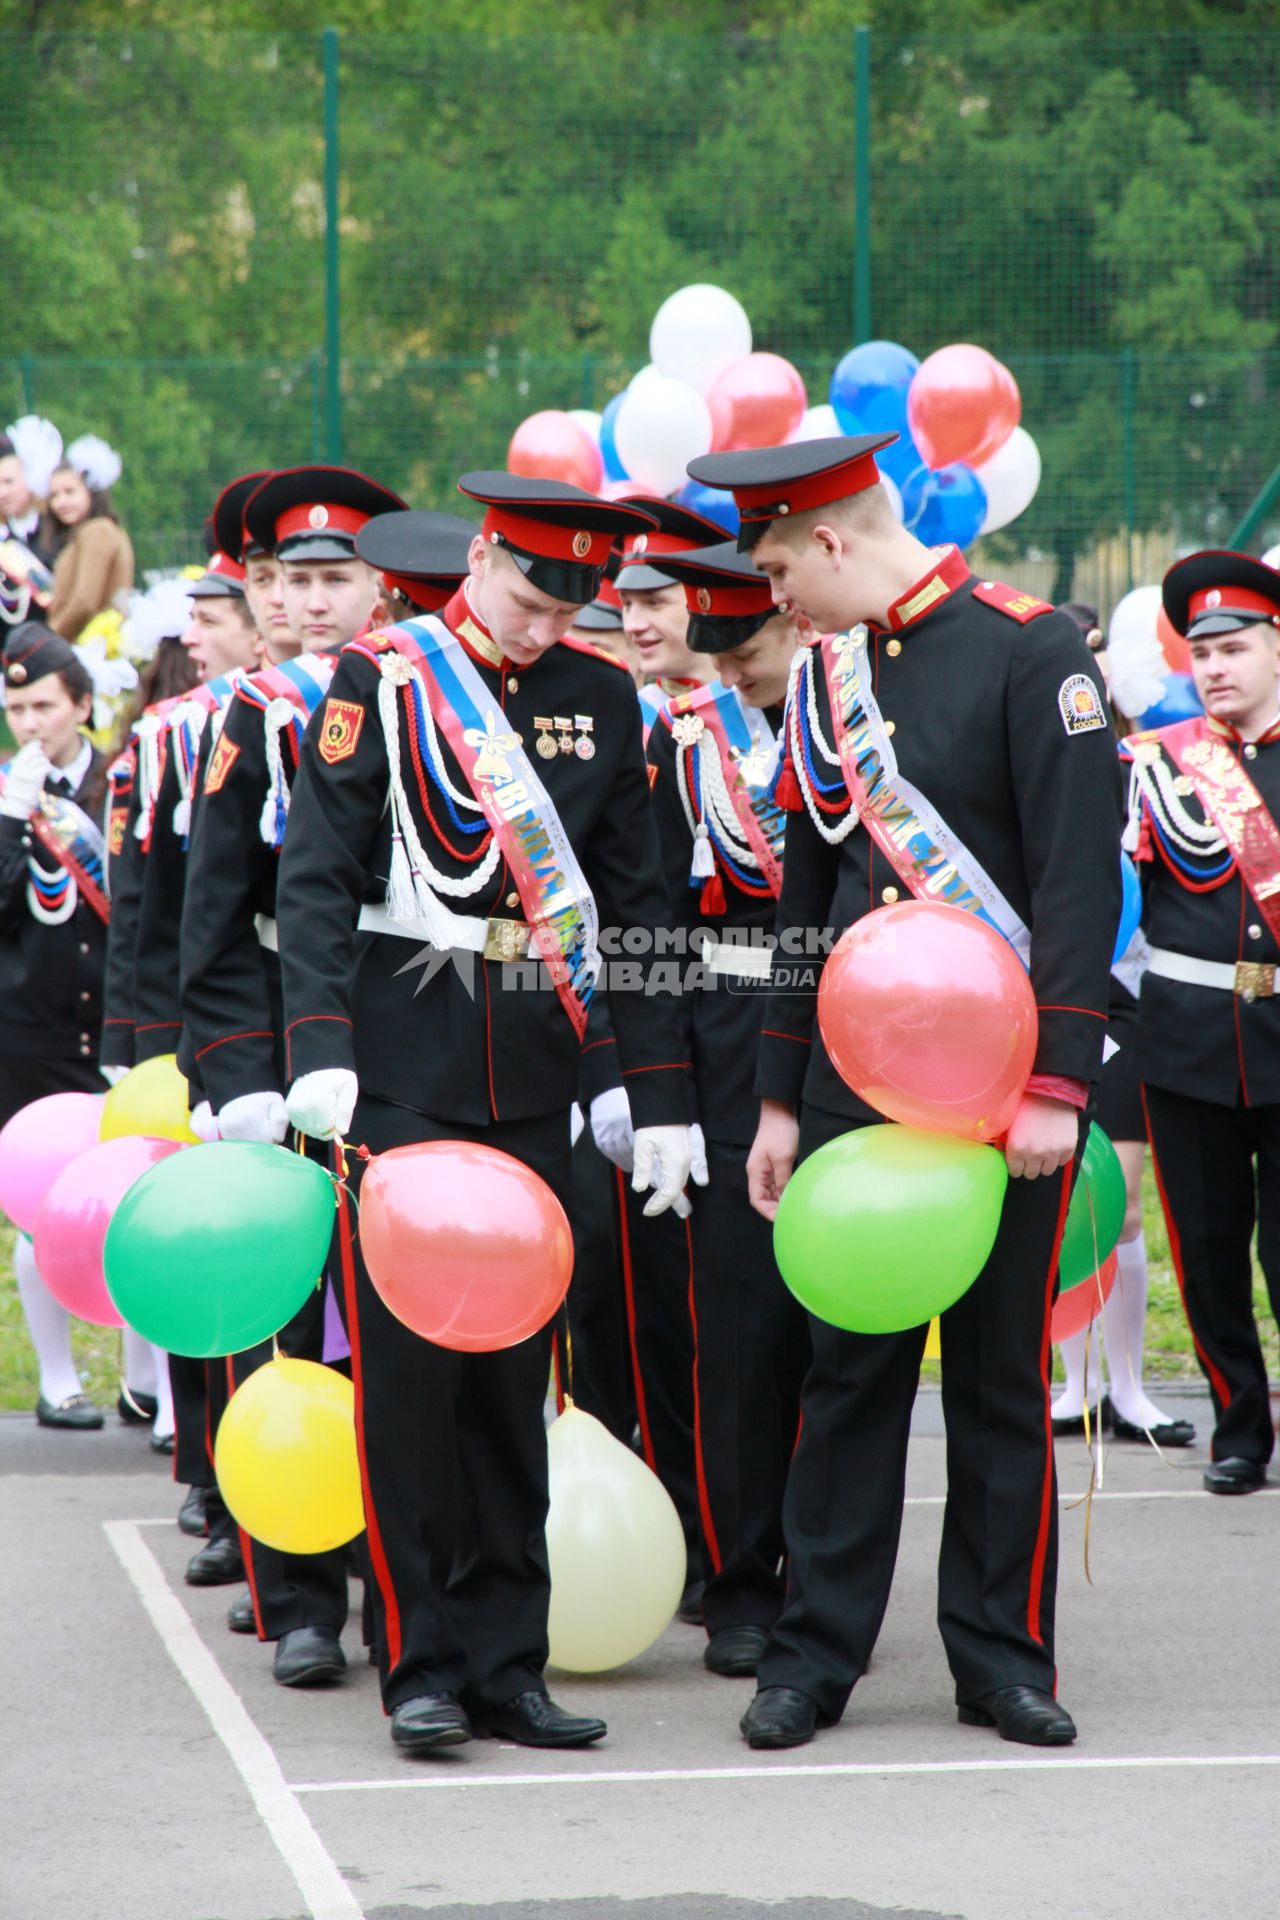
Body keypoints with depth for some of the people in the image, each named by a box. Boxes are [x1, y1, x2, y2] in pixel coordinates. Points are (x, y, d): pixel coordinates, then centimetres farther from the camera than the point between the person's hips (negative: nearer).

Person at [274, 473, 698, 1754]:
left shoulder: (602, 700, 9)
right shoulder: (380, 680, -3)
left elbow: (633, 901, 12)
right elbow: (315, 876, -7)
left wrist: (658, 1093, 9)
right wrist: (319, 1051, -19)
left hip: (534, 1072, 4)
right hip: (403, 1068, -4)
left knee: (515, 1366, 7)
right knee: (407, 1360, -5)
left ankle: (506, 1661, 12)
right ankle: (423, 1663, 1)